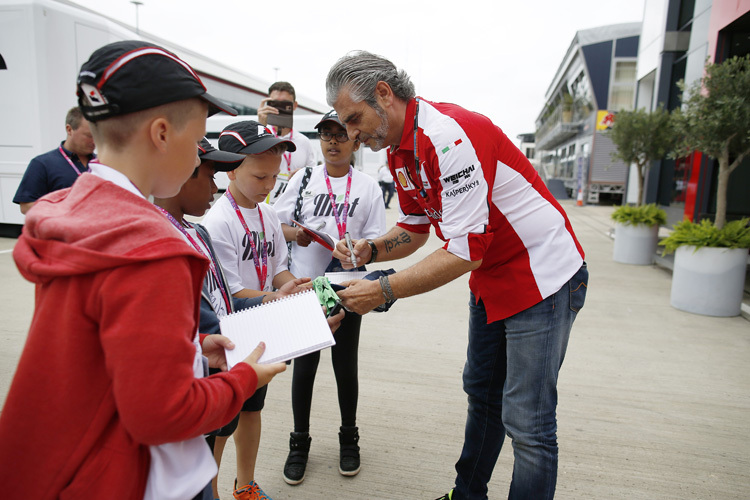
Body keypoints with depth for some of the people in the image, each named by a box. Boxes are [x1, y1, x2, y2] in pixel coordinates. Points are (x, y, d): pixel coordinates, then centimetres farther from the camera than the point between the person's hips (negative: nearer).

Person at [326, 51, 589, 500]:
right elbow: (415, 228, 12)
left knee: (527, 420, -2)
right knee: (482, 393, 21)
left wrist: (383, 291, -25)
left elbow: (466, 251, -30)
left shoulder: (448, 134, -27)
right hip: (490, 282, 10)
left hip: (543, 277, -9)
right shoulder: (399, 151, 3)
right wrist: (371, 250, -7)